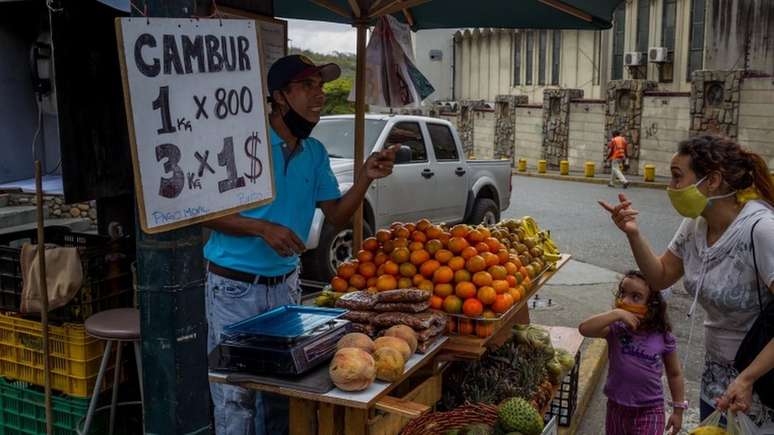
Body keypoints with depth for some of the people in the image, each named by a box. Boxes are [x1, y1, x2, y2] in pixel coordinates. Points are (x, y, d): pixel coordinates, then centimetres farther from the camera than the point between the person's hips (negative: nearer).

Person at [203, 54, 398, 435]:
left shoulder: (316, 153, 5)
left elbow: (337, 215, 3)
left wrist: (366, 178, -11)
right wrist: (262, 228, -24)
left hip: (285, 283, 6)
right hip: (235, 285, -5)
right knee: (235, 395, 3)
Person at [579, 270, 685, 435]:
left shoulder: (662, 337, -9)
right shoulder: (615, 329, -11)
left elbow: (674, 374, 3)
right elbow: (584, 329, -29)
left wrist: (678, 410, 5)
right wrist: (616, 314, -33)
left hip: (650, 410, -1)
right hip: (617, 407, 2)